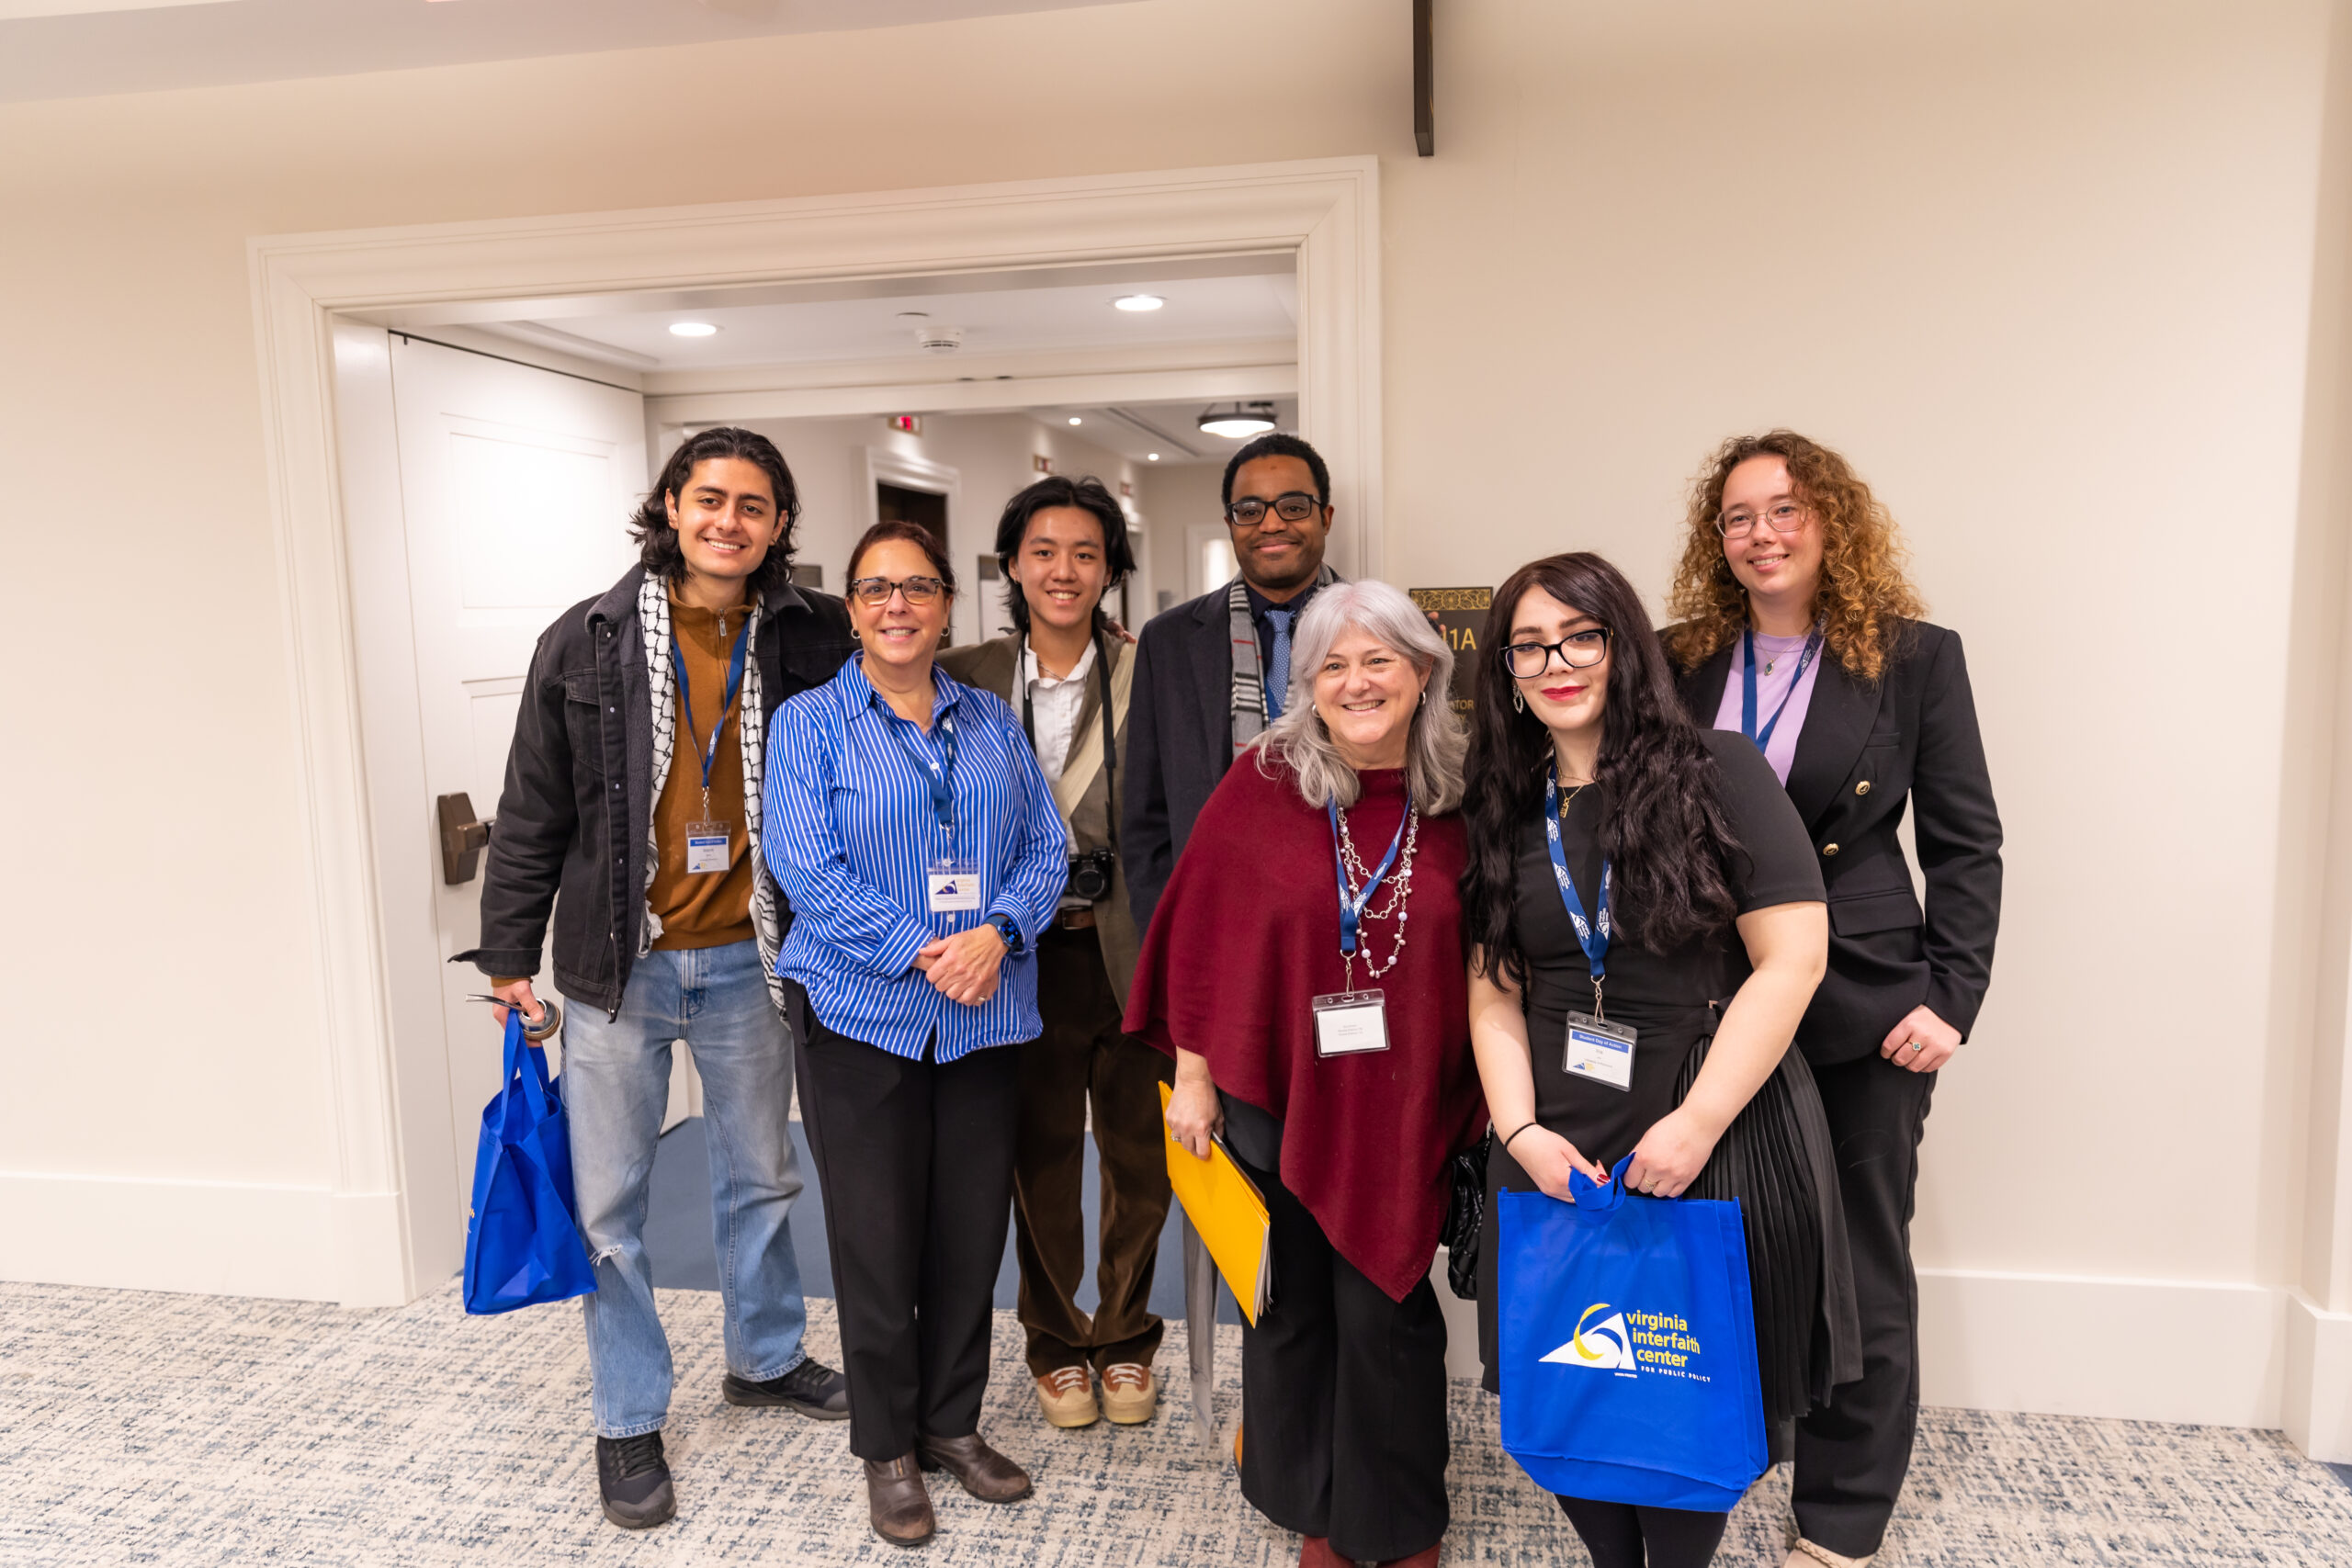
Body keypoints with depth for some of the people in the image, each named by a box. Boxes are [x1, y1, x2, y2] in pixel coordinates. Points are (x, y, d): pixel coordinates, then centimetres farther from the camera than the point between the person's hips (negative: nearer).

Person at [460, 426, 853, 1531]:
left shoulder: (809, 645, -4)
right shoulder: (587, 643, -6)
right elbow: (533, 813, -1)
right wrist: (509, 956, 0)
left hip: (746, 960, 1)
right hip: (618, 963, -1)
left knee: (760, 1178, 17)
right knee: (608, 1201, 8)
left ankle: (766, 1358, 41)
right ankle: (628, 1420, 27)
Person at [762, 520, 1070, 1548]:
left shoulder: (993, 724, 10)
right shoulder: (809, 723, -1)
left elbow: (1045, 848, 5)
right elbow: (807, 867, -11)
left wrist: (998, 932, -14)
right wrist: (921, 953, -18)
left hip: (985, 1016, 3)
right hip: (862, 1013, -3)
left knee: (971, 1231, 12)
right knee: (876, 1240, 5)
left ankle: (953, 1423, 32)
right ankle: (888, 1449, 25)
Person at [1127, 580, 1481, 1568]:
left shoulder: (1457, 801, -5)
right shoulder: (1262, 783, -8)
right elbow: (1200, 932, -4)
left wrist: (1479, 1102, 3)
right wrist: (1193, 1076, -3)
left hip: (1403, 1110, 0)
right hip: (1277, 1096, 1)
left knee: (1384, 1316, 6)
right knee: (1291, 1308, 14)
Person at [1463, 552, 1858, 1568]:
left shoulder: (1716, 771, -7)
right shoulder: (1507, 808, 7)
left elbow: (1793, 960, -11)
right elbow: (1495, 991, 7)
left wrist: (1696, 1124, -15)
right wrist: (1520, 1130, -6)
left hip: (1723, 1135, -3)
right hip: (1559, 1149, 4)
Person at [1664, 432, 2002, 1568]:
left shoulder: (1916, 657, -2)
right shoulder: (1678, 661, 4)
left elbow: (1965, 844, 0)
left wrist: (1952, 998, -8)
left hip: (1863, 1007, -2)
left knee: (1859, 1270, 9)